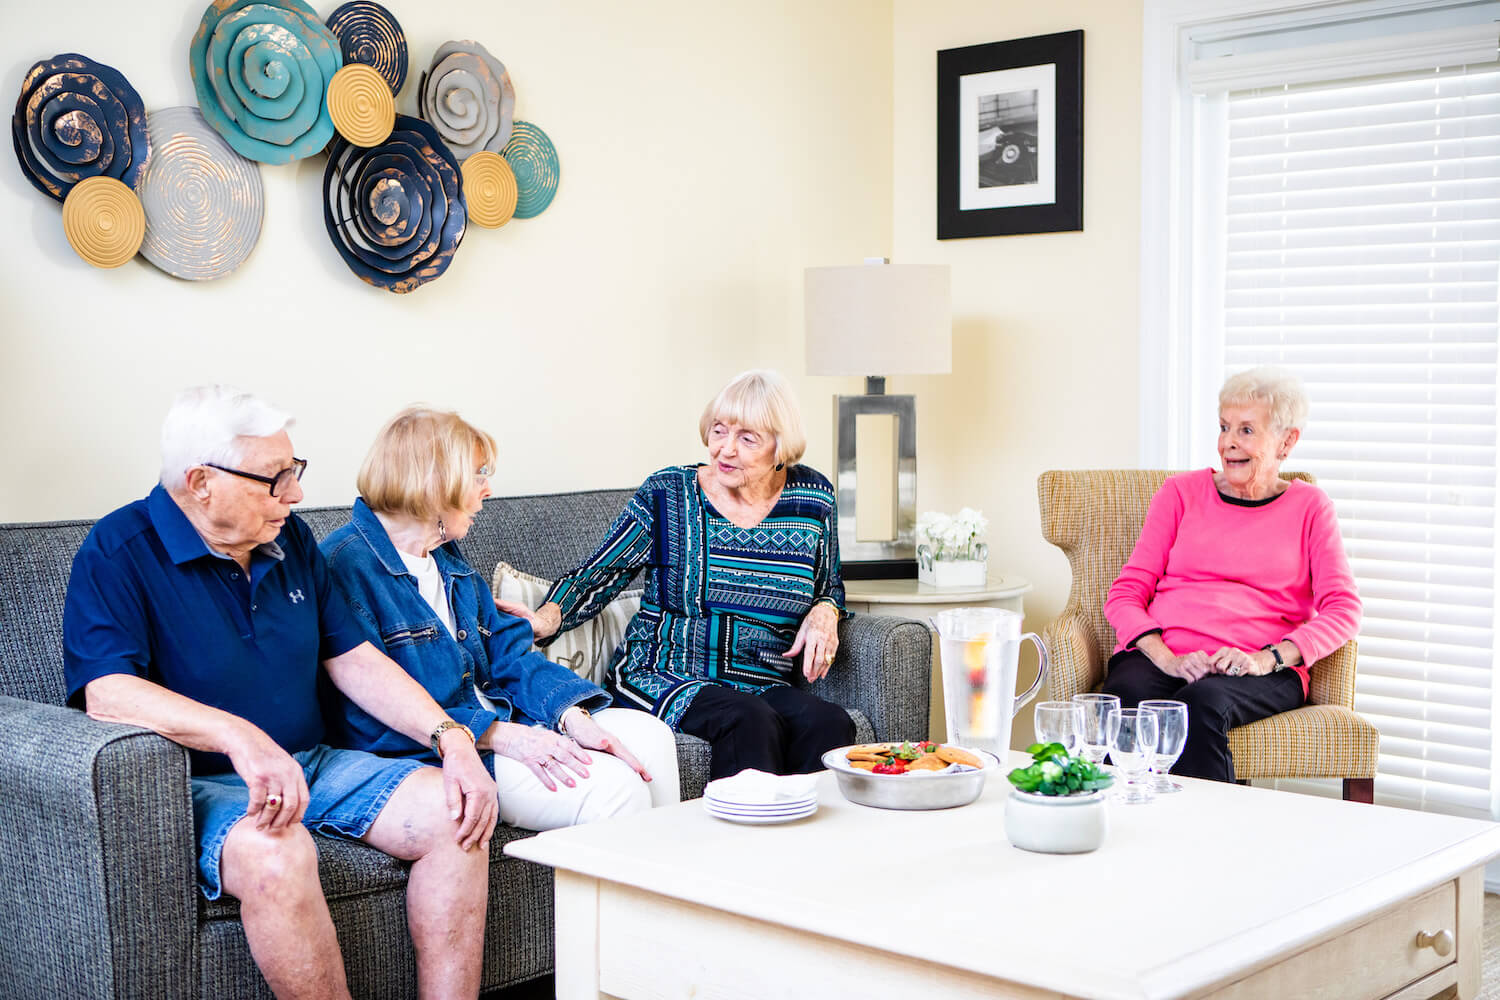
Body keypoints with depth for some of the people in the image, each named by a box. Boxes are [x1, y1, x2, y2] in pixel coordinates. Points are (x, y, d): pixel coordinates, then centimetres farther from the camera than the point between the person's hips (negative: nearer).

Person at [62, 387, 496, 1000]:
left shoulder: (288, 538, 11)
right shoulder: (117, 553, -9)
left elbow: (354, 660, 12)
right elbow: (107, 692, -23)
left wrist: (451, 739, -4)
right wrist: (238, 735, -39)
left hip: (311, 764, 6)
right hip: (201, 783, -6)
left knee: (455, 812, -15)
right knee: (275, 852, -38)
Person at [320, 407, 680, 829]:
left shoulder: (447, 558, 17)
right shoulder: (347, 565, -14)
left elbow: (508, 652, 14)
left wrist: (573, 716, -6)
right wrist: (501, 736, -25)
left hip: (497, 721, 10)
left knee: (649, 736, 0)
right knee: (609, 785, -23)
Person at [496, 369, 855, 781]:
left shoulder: (812, 497, 7)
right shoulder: (667, 494, 0)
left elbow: (829, 585, 23)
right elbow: (596, 577, 2)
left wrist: (825, 612, -1)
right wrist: (546, 618, -18)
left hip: (765, 688, 3)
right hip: (661, 680, -2)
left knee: (831, 724, -31)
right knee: (749, 720, -36)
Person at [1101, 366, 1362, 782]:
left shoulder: (1308, 506, 16)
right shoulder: (1182, 492, 17)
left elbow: (1343, 611, 4)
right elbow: (1125, 594, 9)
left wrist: (1268, 658, -13)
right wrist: (1166, 658, -11)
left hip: (1263, 672, -1)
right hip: (1160, 657, 1)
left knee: (1202, 705, -37)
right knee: (1126, 698, -35)